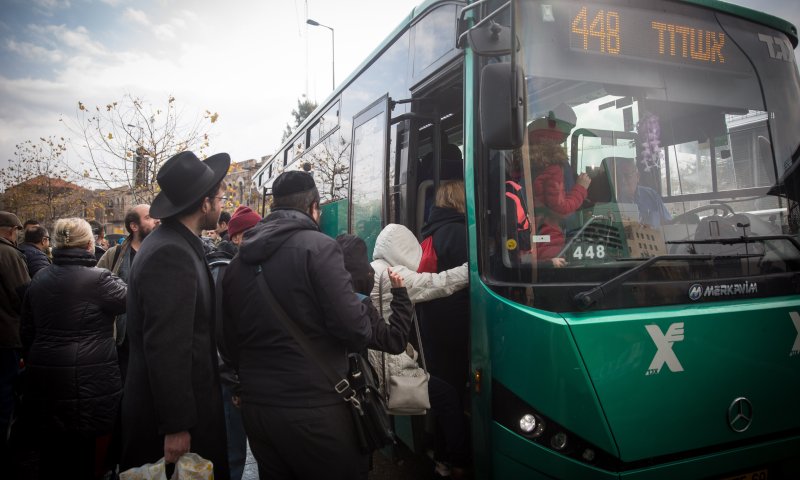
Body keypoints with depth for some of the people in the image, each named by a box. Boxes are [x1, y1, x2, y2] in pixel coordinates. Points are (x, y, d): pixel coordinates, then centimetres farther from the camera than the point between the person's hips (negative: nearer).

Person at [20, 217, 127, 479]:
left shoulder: (39, 280, 7)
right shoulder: (99, 279, -15)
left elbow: (27, 331, 14)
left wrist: (33, 363, 25)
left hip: (45, 379, 7)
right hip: (90, 379, -7)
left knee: (52, 456, 20)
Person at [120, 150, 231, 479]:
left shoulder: (175, 245, 8)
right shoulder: (171, 254, -23)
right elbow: (166, 348, -25)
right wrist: (176, 425, -21)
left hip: (177, 402, 9)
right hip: (171, 414, -9)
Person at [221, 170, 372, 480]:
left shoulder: (238, 261, 8)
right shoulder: (318, 247, -12)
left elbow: (230, 340, 12)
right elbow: (353, 327, -19)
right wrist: (364, 331, 3)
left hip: (255, 406, 6)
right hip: (314, 408, -6)